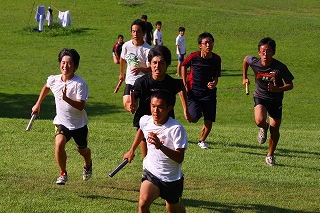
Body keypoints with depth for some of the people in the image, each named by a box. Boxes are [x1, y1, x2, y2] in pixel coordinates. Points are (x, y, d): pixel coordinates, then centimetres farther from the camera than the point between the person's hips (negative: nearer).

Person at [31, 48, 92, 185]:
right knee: (59, 143, -25)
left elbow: (80, 106, -30)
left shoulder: (80, 84, -23)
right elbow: (46, 87, 17)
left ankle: (88, 165, 54)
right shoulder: (53, 80, -9)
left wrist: (66, 98, -43)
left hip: (79, 123, -2)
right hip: (61, 121, 2)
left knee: (82, 150, 16)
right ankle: (63, 173, -6)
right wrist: (38, 104, 20)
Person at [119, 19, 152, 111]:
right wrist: (122, 73, 30)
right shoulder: (126, 46, -3)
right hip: (130, 81, 3)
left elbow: (150, 69, -19)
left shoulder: (148, 49, -16)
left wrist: (140, 69, -40)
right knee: (127, 105, -12)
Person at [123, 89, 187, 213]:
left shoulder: (176, 129, -24)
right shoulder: (145, 121, -8)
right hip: (151, 172, 2)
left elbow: (180, 158, -29)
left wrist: (160, 146, -42)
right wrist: (132, 150, 26)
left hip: (172, 178, -2)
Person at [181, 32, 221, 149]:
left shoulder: (216, 59, -3)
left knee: (209, 121, -3)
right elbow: (183, 66, 9)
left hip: (209, 92, 2)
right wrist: (185, 84, 5)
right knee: (194, 119, -14)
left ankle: (202, 140, 25)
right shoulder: (194, 57, -11)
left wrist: (214, 83, -18)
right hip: (194, 91, -2)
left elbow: (216, 77, 6)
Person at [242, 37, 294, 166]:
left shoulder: (280, 67, -22)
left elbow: (290, 85, -12)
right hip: (260, 97, 0)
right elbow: (245, 59, 9)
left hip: (276, 100, 0)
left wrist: (277, 89, -29)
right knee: (259, 121, -27)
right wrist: (245, 77, 14)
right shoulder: (253, 62, -16)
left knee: (274, 129, 4)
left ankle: (270, 156, 28)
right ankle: (264, 128, 12)